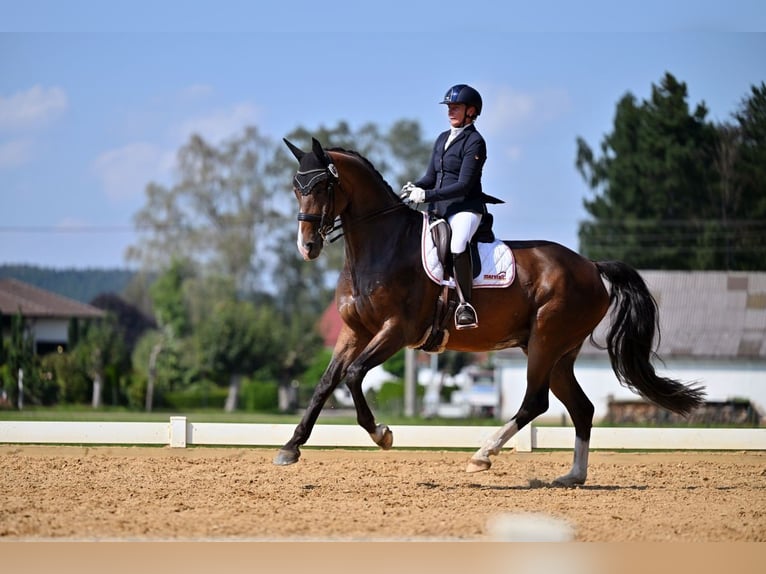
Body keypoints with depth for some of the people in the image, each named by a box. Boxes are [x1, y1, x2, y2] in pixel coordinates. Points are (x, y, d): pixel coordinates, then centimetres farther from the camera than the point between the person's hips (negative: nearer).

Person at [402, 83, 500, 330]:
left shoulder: (474, 142, -8)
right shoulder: (442, 139, 17)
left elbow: (464, 185, -16)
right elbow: (431, 176, 18)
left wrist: (427, 195, -21)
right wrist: (415, 187, -5)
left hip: (465, 208, -9)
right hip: (438, 208, 9)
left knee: (458, 244, -37)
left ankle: (465, 305, -33)